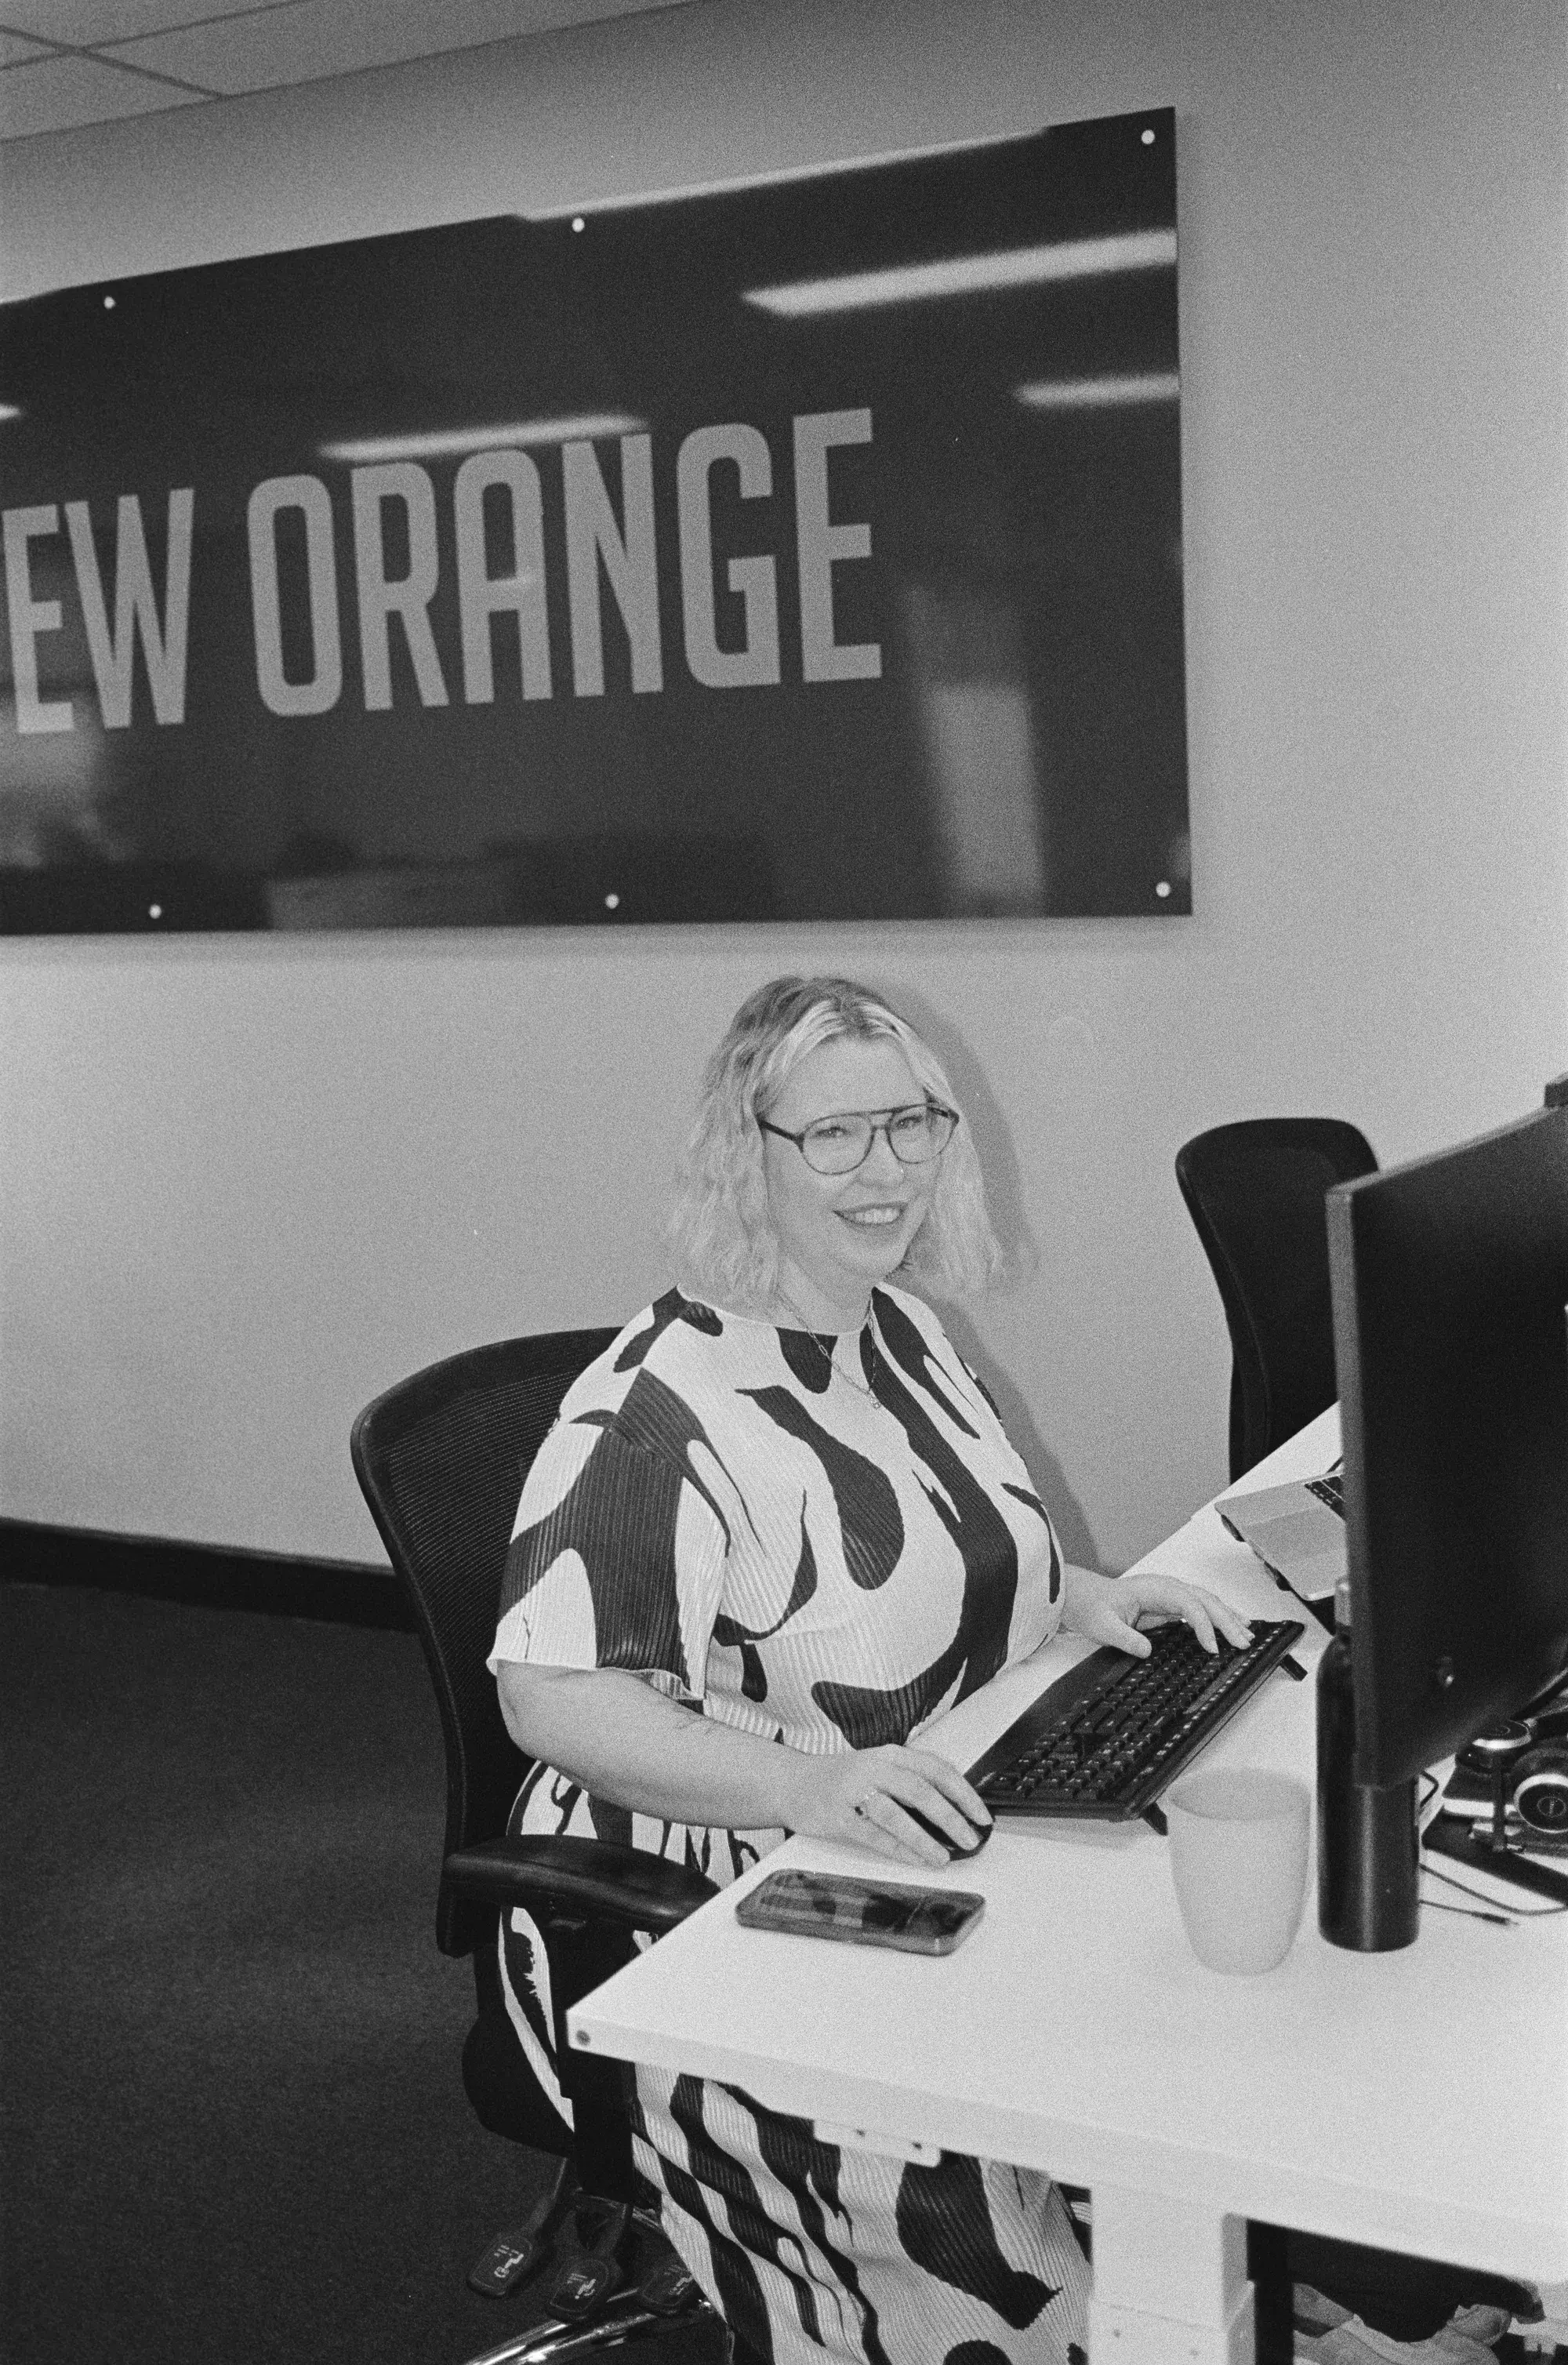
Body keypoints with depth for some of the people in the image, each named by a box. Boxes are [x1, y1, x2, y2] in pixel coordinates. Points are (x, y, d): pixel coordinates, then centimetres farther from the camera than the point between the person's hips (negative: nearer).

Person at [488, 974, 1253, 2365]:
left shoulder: (899, 1326, 9)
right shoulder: (658, 1413, -17)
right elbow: (553, 1702, -22)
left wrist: (1080, 1598, 3)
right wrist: (804, 1783, -33)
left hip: (951, 1840, 8)